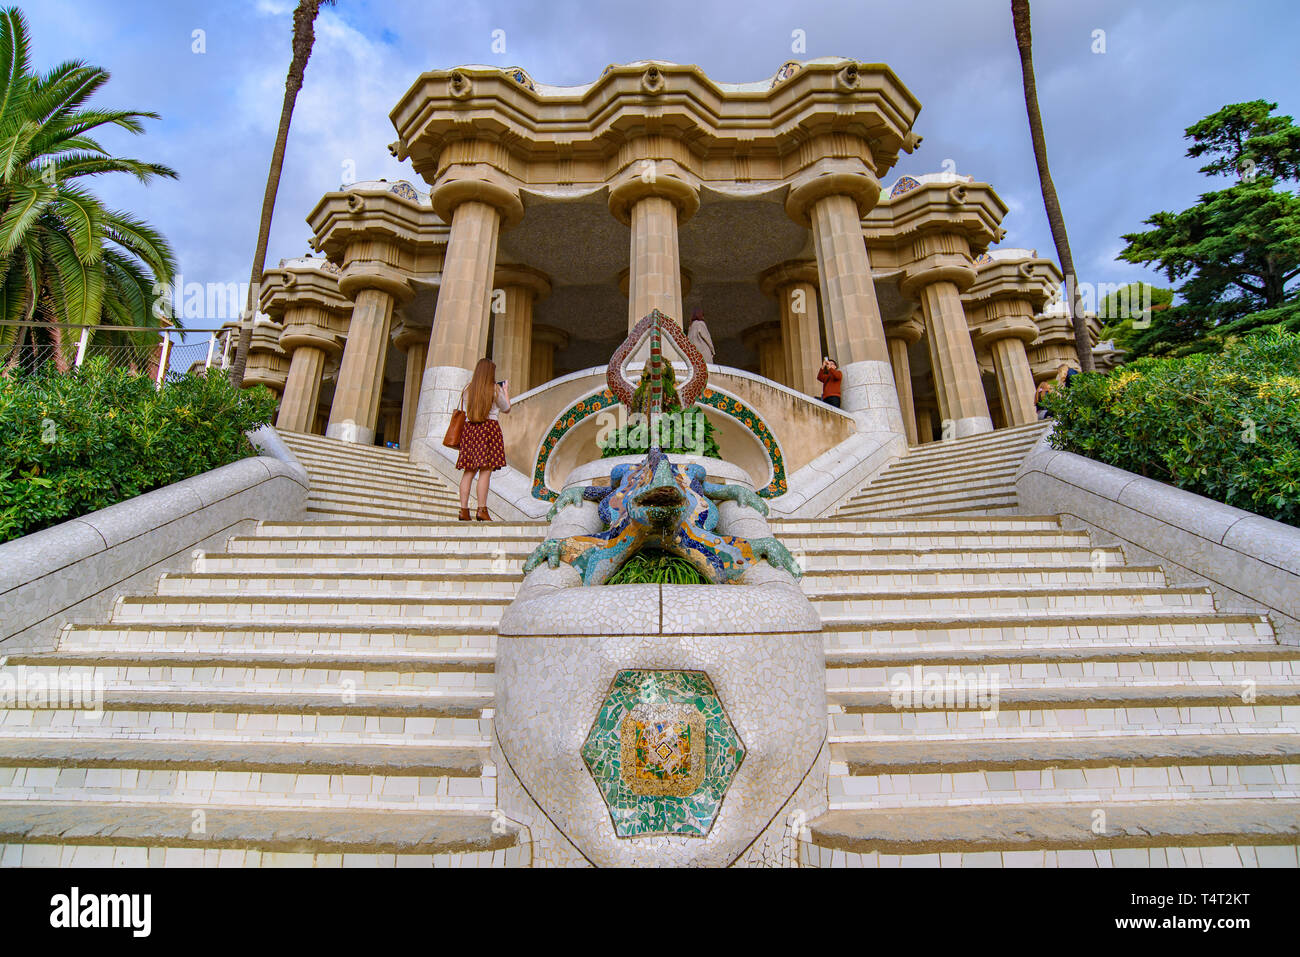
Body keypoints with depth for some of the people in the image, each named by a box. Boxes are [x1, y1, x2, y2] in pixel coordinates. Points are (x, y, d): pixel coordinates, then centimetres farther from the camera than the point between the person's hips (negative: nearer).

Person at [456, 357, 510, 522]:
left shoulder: (468, 389, 12)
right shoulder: (495, 389, 1)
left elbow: (464, 411, 17)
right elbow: (506, 408, 12)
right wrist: (506, 390, 26)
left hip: (469, 428, 5)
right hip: (489, 427, -5)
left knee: (469, 471, 5)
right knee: (485, 471, -6)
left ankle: (464, 510, 3)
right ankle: (482, 510, -9)